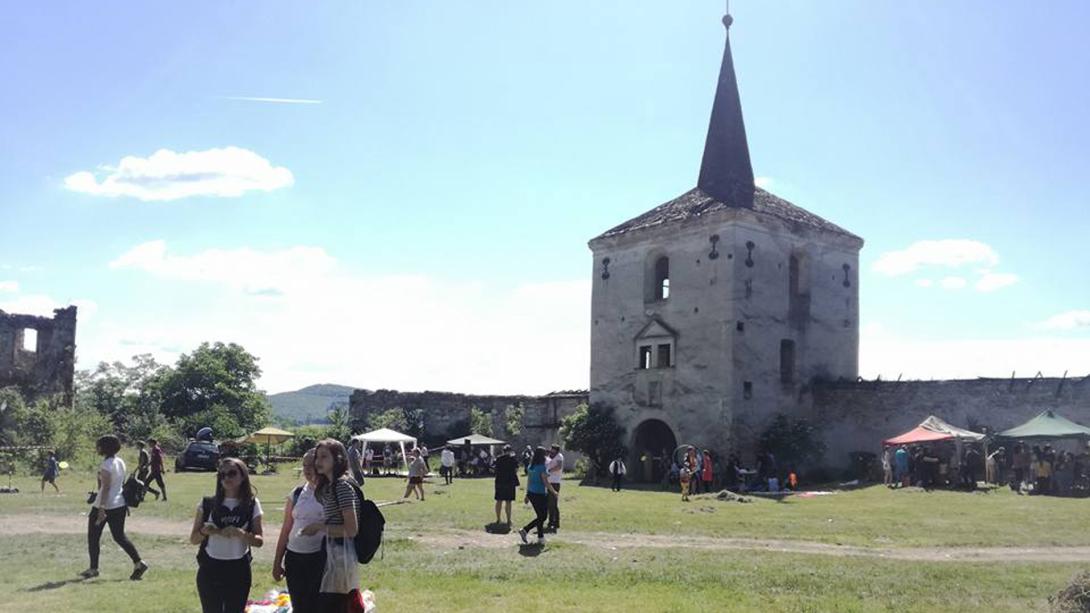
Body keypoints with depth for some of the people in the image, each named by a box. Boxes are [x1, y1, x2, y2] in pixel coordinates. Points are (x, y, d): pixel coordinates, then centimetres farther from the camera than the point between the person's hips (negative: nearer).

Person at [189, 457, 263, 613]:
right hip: (209, 570, 0)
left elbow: (259, 540, -2)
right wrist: (205, 531, -18)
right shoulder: (207, 504, -2)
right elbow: (193, 539, 4)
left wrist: (241, 534, -21)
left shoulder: (252, 505, -2)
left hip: (239, 571, 0)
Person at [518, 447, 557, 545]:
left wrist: (527, 493, 20)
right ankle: (525, 530, -7)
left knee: (540, 516, 16)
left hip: (531, 493, 8)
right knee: (542, 517, 3)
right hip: (540, 494, -8)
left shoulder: (530, 466, 7)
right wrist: (554, 492, -3)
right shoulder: (542, 467, -16)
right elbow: (546, 482, -15)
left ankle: (541, 538, 19)